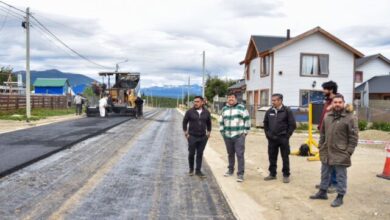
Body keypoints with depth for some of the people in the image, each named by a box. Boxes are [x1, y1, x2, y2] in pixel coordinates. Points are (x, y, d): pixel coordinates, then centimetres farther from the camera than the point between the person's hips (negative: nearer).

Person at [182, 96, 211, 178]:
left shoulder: (206, 112, 2)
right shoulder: (190, 112, -5)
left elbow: (209, 123, 17)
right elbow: (185, 122, 5)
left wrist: (208, 132, 12)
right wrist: (185, 132, 1)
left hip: (203, 137, 2)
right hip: (192, 137, -2)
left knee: (200, 154, 7)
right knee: (191, 153, 5)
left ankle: (198, 171, 15)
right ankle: (191, 169, 25)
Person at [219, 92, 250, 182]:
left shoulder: (241, 107, -3)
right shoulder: (224, 109, 11)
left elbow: (247, 119, -2)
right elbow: (221, 122, 18)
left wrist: (245, 132, -4)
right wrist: (222, 132, 13)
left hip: (239, 136, -4)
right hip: (227, 136, 4)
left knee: (240, 155, -7)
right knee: (230, 154, 15)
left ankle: (240, 174, -5)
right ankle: (230, 170, 30)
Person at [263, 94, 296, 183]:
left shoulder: (287, 111, -7)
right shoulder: (269, 112, 6)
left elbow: (293, 125, -6)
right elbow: (265, 124, 18)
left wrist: (286, 136, -7)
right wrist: (267, 134, 9)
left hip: (283, 139, -4)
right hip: (271, 139, 4)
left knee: (285, 158, 4)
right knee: (272, 157, 11)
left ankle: (286, 175, 14)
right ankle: (272, 174, 23)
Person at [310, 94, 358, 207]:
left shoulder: (350, 117, -11)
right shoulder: (327, 116, 7)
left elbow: (353, 137, -11)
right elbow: (322, 134, 15)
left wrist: (348, 152, -14)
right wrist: (321, 147, 11)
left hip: (341, 154, -6)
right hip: (326, 152, 6)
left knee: (341, 176, 5)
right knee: (325, 174, 18)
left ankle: (340, 197, 17)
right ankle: (322, 192, 33)